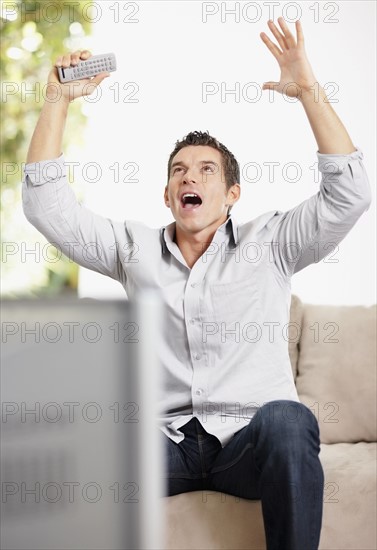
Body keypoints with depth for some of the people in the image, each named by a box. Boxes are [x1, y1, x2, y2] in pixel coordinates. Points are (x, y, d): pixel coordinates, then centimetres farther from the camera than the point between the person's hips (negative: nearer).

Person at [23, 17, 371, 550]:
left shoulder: (269, 242, 10)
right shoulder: (134, 246, 16)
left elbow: (349, 192, -2)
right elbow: (46, 206, 10)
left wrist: (308, 90, -8)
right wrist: (59, 99, 3)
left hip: (249, 440, -1)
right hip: (166, 441, 1)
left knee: (286, 419, -38)